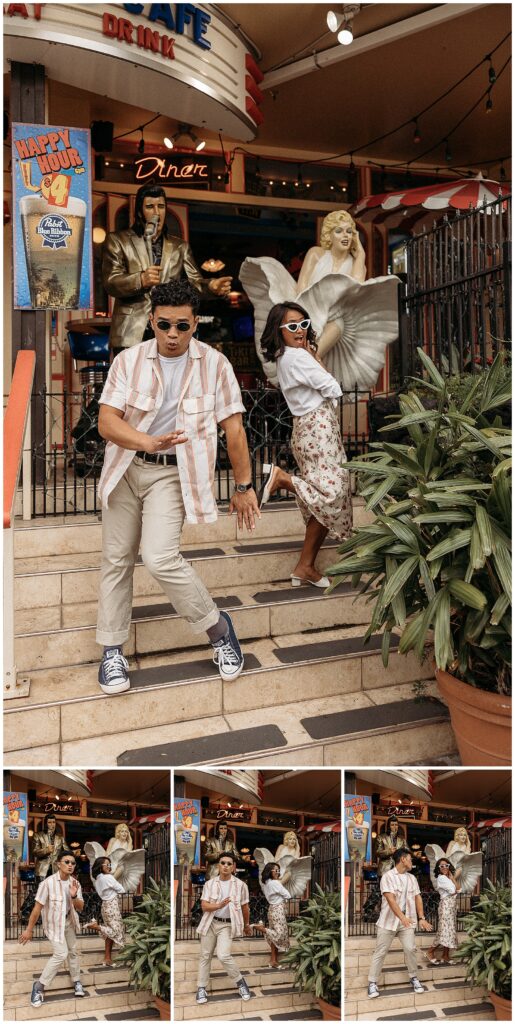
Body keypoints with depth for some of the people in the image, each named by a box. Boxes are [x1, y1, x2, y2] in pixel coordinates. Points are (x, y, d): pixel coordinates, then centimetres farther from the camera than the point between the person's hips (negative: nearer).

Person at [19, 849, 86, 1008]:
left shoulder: (75, 883, -8)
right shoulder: (48, 883, -26)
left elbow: (80, 908, -7)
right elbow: (37, 907, -19)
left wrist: (74, 896, -28)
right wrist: (29, 930, -13)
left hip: (69, 922, 6)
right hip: (54, 923, -6)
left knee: (73, 952, 14)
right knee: (61, 954, -15)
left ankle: (76, 981, 33)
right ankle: (39, 986, 0)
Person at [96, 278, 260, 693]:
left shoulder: (214, 364, -6)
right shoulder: (129, 361, -4)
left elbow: (234, 429, -3)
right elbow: (107, 421, -12)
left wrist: (244, 486, -1)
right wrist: (149, 442, -31)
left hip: (174, 473, -3)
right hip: (126, 468, 3)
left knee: (161, 557, -18)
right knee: (117, 559, 7)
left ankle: (218, 626, 5)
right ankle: (112, 651, 23)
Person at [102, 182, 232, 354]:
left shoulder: (180, 246, 17)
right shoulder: (117, 240, 8)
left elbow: (194, 281, 7)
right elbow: (110, 282, -3)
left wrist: (211, 286, -17)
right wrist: (141, 280, -23)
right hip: (131, 335, -2)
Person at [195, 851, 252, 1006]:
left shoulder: (240, 885, -5)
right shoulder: (210, 884, -3)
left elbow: (245, 907, 8)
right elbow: (204, 906, -8)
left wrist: (247, 925, 19)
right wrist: (219, 905, -26)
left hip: (227, 925, -2)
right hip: (210, 923, 2)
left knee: (223, 956, -17)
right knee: (205, 956, 8)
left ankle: (240, 981, 6)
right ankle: (201, 988, 25)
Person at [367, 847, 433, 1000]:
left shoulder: (412, 878, 10)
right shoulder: (388, 877, -11)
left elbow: (417, 898, 9)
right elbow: (390, 899, -20)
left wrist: (421, 918, -4)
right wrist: (402, 917, -31)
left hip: (407, 921, 4)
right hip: (388, 921, -4)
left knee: (410, 949, -5)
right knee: (380, 952, 1)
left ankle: (413, 977, 17)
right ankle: (372, 983, 9)